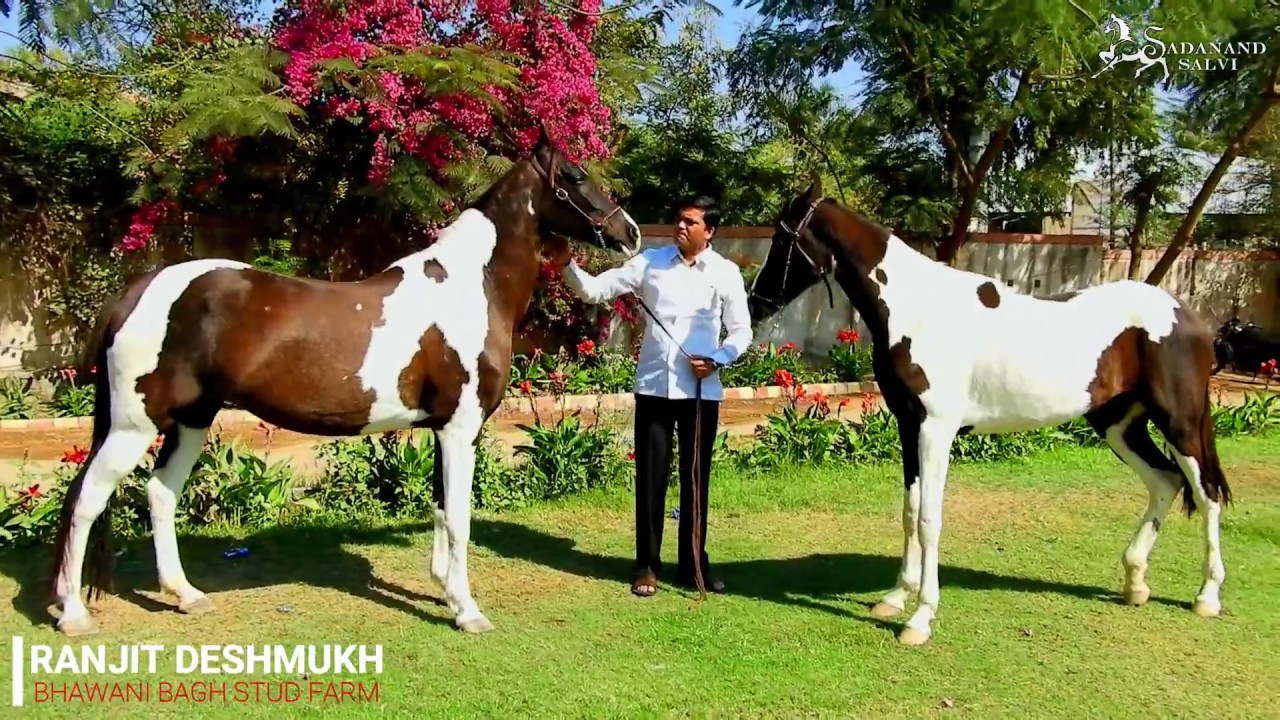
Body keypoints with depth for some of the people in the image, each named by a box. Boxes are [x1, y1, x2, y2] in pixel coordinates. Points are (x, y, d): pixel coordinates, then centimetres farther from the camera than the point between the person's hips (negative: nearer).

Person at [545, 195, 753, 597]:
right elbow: (595, 290, 1)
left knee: (696, 478, 10)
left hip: (702, 390, 0)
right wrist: (567, 266, -14)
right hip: (654, 386, 0)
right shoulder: (649, 262, 3)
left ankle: (693, 564, 23)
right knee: (650, 478, 5)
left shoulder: (726, 273, 1)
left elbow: (741, 331, 4)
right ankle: (647, 565, 16)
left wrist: (718, 360, -13)